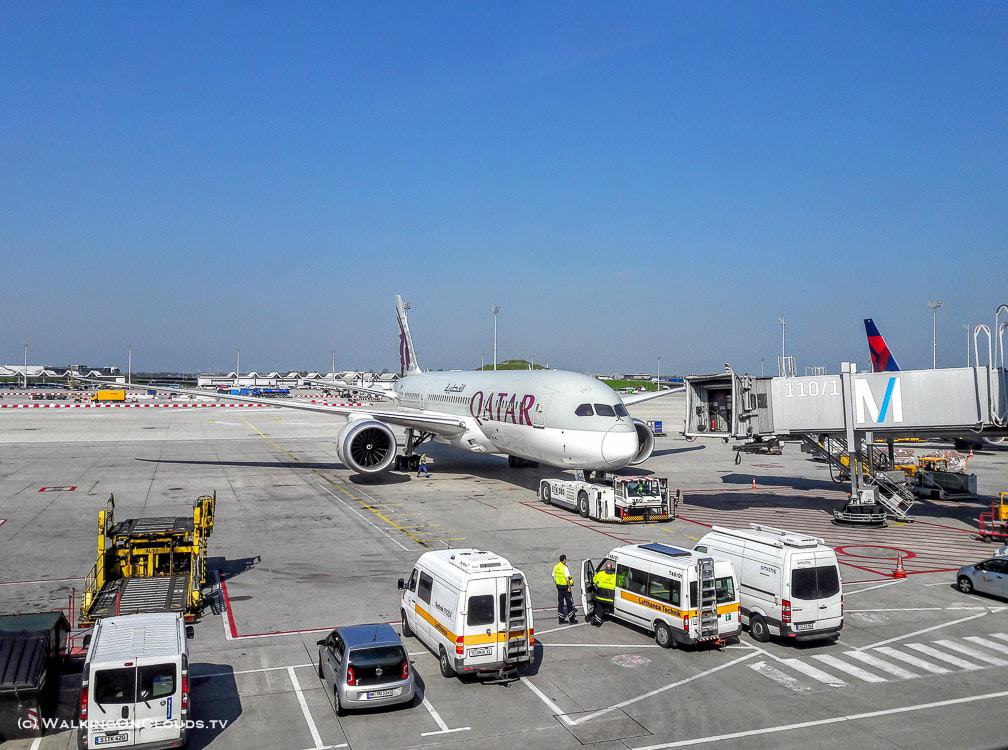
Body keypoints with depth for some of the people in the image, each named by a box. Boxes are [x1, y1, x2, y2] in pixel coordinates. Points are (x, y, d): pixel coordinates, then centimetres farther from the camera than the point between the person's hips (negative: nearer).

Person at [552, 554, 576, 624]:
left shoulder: (555, 567, 5)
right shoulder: (565, 568, -17)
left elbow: (554, 577, 10)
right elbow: (567, 578, -23)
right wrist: (569, 586, -13)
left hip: (559, 586, 7)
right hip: (565, 586, -7)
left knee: (560, 603, 11)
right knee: (569, 602, 3)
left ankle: (561, 619, 15)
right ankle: (571, 619, 7)